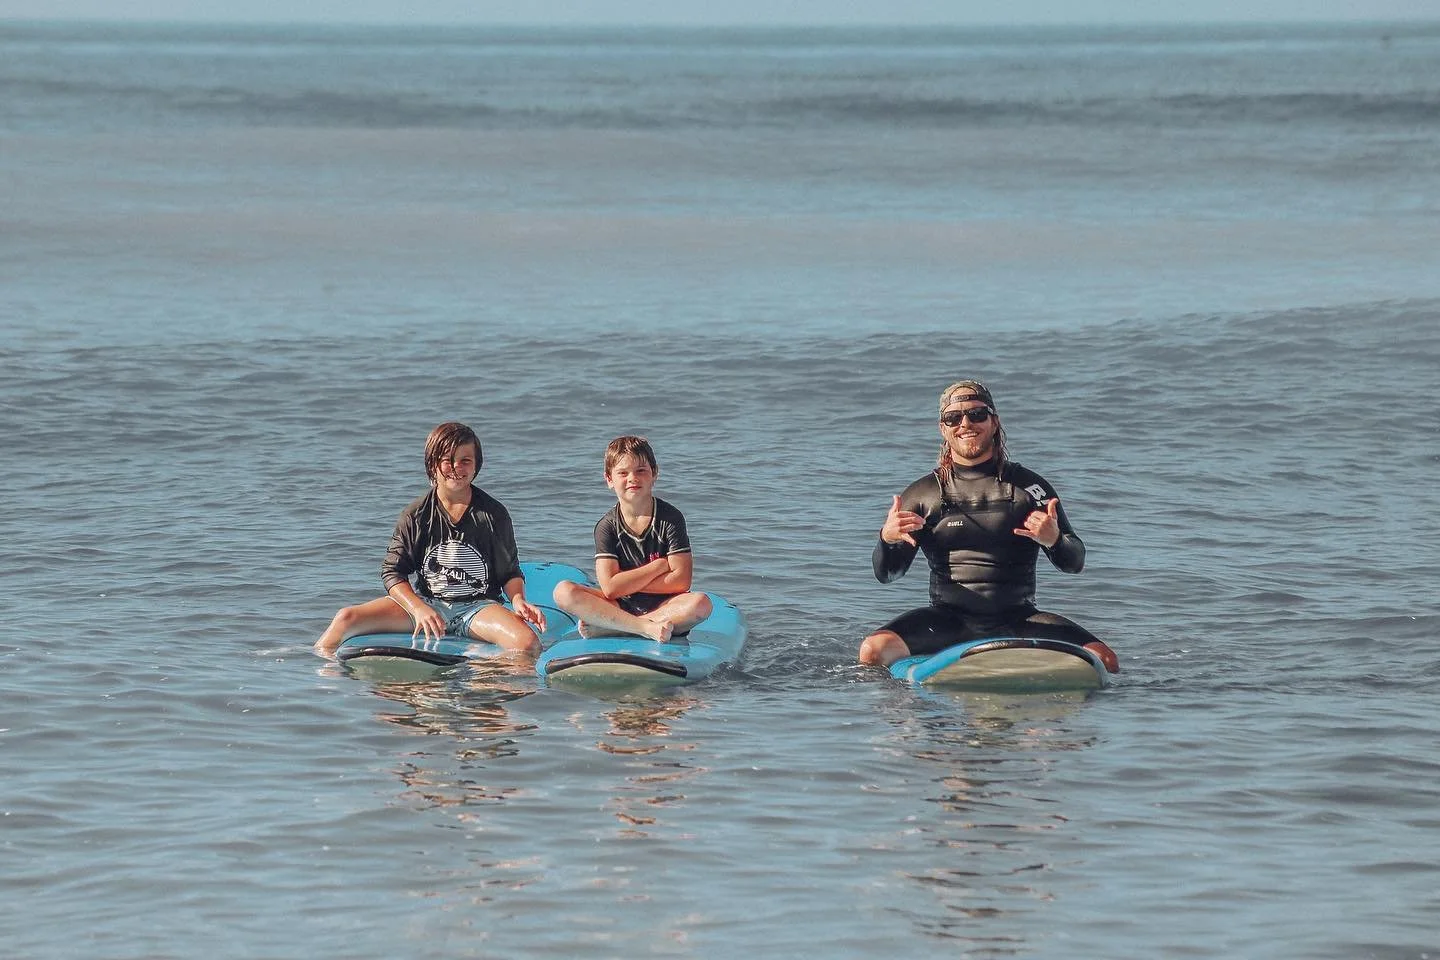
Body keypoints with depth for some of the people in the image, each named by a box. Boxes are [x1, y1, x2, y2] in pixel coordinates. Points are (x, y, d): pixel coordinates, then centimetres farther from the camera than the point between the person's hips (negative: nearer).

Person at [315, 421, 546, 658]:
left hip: (478, 607, -1)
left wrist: (518, 600, -16)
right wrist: (419, 609, -17)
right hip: (427, 602, 1)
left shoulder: (494, 514, 0)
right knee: (347, 618, -14)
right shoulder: (415, 516, 0)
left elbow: (510, 573, 6)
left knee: (528, 643, -33)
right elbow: (392, 572, 0)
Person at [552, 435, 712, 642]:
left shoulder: (670, 518, -2)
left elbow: (681, 581, -11)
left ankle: (604, 628, -31)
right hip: (620, 607, 1)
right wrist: (660, 566, -11)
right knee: (563, 592, -21)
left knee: (701, 603, -33)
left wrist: (627, 583, -9)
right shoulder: (607, 526, 0)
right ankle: (647, 628, -35)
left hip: (663, 607, -1)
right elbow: (610, 588, -12)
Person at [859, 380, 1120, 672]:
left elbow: (1074, 563, 2)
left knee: (1105, 660, -21)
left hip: (1017, 618, 0)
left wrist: (1053, 539, -22)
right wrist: (887, 539, -18)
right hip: (947, 620, 0)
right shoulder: (924, 493, 8)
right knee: (873, 651, -28)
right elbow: (887, 573, 5)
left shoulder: (1029, 486, 7)